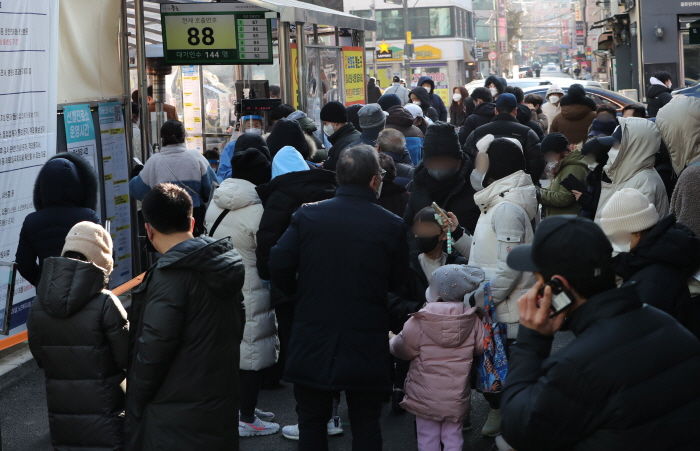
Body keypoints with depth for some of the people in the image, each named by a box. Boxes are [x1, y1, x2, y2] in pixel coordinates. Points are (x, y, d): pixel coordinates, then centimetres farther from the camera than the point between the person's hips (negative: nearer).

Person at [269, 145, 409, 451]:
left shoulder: (307, 216, -6)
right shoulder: (392, 225, -9)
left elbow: (278, 265, -10)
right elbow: (399, 282, -2)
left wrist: (300, 294, 9)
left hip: (312, 340, 1)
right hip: (366, 343, -1)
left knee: (312, 421, 13)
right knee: (366, 425, 12)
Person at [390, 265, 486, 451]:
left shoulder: (419, 322, -16)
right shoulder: (472, 321, -8)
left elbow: (401, 349, -6)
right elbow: (481, 346, 4)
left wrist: (391, 340, 17)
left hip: (425, 397, -2)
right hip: (456, 398, 2)